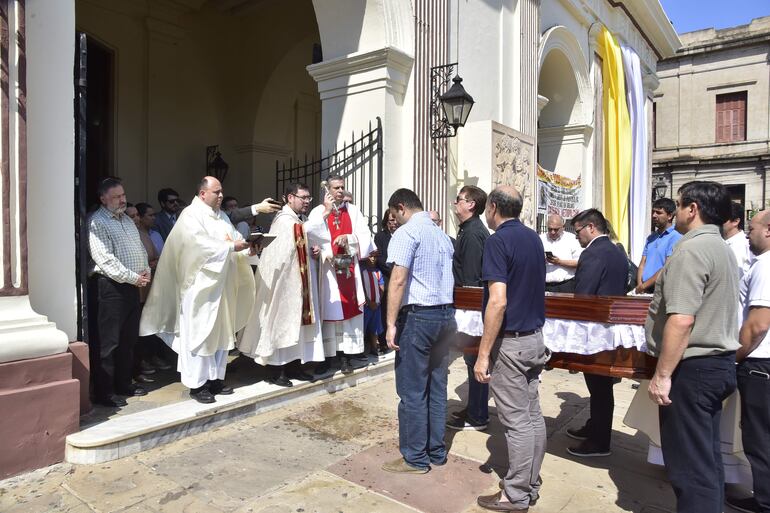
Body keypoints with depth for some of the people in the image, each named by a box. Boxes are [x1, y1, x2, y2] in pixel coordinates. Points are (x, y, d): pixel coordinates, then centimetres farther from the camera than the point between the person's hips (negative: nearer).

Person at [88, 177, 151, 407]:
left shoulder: (127, 220, 18)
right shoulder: (97, 222, -9)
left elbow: (140, 248, 21)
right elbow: (105, 259, -17)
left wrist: (146, 270, 4)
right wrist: (133, 277, -16)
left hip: (132, 285, 8)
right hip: (112, 286, -8)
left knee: (129, 339, 14)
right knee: (109, 342, -2)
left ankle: (123, 384, 26)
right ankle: (103, 392, 8)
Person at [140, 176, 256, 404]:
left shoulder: (223, 216, 17)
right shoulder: (191, 215, -8)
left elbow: (236, 238, 14)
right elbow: (200, 244, -20)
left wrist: (247, 247, -7)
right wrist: (231, 247, -20)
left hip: (223, 286, 8)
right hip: (201, 286, -8)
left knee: (222, 333, 11)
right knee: (199, 334, -1)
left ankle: (216, 378, 22)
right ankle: (197, 384, 8)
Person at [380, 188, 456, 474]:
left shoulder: (406, 233, -9)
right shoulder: (442, 235, 16)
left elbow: (398, 280, -18)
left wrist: (391, 323, -18)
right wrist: (444, 313, 19)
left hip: (418, 315, -8)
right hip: (446, 313, 8)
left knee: (412, 391, 2)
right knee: (437, 387, 14)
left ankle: (415, 459, 11)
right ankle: (436, 452, 24)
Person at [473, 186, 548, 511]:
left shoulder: (498, 240, -16)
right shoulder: (533, 238, 10)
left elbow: (498, 301, -25)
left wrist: (483, 354, -21)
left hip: (511, 341, -9)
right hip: (535, 337, 9)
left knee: (516, 420, 2)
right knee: (532, 415, 15)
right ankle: (531, 486, 29)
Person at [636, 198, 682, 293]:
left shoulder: (676, 237, -7)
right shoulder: (651, 237, 15)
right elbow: (642, 264, 11)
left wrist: (644, 285, -11)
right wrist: (639, 285, -5)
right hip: (645, 290, 6)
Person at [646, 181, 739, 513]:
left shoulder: (691, 249, -18)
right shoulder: (722, 248, 14)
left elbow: (681, 320, -25)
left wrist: (662, 375, -21)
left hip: (693, 366, -10)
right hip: (719, 362, 10)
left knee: (689, 464, 0)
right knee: (707, 458, 19)